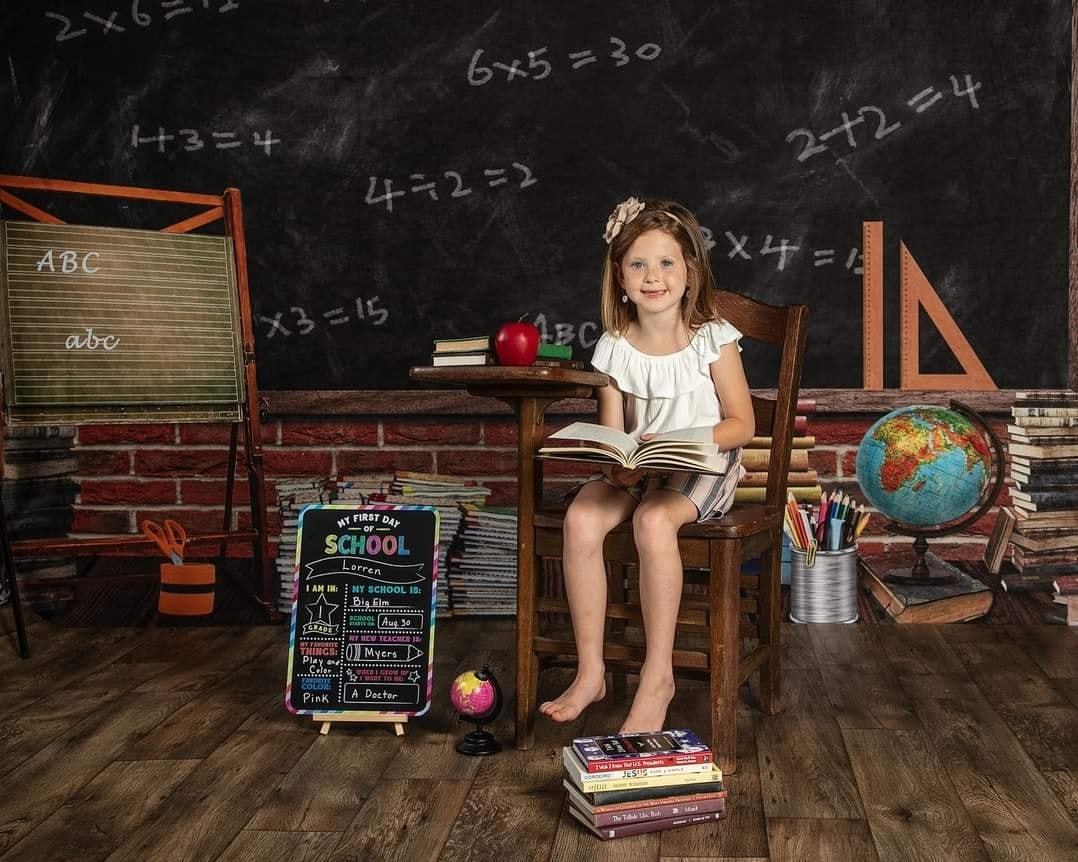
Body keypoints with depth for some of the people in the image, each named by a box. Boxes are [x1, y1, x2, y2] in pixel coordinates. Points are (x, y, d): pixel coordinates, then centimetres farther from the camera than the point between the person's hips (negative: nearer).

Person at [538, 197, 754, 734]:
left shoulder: (713, 339, -7)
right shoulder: (614, 348, 2)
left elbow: (741, 424, -7)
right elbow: (610, 432, 2)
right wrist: (618, 464, -22)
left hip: (702, 468, -4)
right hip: (633, 468, 4)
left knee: (653, 520, -35)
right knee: (581, 519, -26)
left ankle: (658, 675, -22)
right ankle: (590, 671, -14)